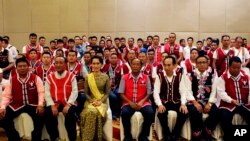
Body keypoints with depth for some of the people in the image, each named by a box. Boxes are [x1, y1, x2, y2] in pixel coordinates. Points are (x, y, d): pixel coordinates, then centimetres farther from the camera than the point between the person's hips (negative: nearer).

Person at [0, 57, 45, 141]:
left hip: (32, 104, -2)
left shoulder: (35, 78, -2)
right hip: (16, 105, 3)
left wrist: (40, 104, -26)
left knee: (40, 115, -30)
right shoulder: (12, 80, 5)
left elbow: (41, 92, -9)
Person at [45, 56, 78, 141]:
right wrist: (52, 105, -13)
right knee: (48, 115, -27)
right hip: (54, 103, 2)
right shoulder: (50, 77, 10)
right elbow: (47, 92, 2)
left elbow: (75, 91, -3)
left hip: (68, 103, -2)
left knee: (70, 115, -31)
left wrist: (68, 104, -17)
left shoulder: (71, 76, 6)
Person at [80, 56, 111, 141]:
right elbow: (86, 93, 4)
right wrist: (92, 101, -11)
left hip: (102, 101, 0)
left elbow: (107, 92, 2)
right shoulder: (88, 77, 5)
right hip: (90, 101, 0)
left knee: (99, 112, -32)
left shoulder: (105, 77, 3)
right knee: (91, 112, -33)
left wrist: (101, 101, -13)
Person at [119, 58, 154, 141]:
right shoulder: (124, 77, 5)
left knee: (150, 113, -29)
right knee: (125, 113, -32)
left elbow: (148, 93, 5)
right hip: (128, 103, 0)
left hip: (143, 103, 1)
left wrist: (142, 102, -13)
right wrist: (130, 102, -12)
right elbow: (121, 94, 3)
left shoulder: (146, 77, 6)